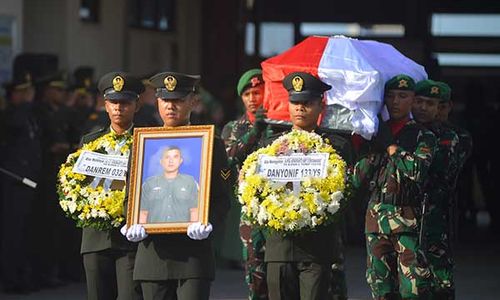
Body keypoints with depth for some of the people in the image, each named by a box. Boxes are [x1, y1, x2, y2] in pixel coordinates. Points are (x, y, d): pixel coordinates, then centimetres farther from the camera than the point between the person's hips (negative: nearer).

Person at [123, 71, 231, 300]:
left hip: (194, 253, -3)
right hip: (153, 252, 3)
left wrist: (208, 224, -19)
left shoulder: (211, 145, 5)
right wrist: (133, 225, -8)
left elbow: (222, 197, 1)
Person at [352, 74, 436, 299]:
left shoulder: (423, 135, 5)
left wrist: (390, 146, -6)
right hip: (376, 219, 4)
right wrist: (373, 151, -1)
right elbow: (357, 183, 11)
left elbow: (418, 171, -14)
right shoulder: (374, 134, 16)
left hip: (409, 221, -4)